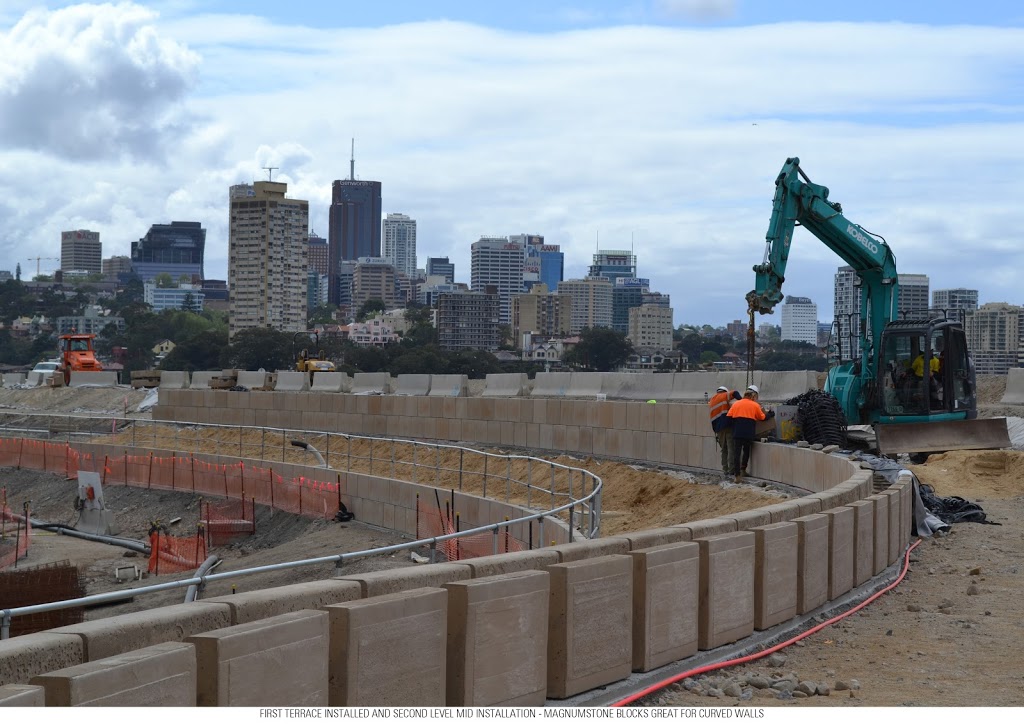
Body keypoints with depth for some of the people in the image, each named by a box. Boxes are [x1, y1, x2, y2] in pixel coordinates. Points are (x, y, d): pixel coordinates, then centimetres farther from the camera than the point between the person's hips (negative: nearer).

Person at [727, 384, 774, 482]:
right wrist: (770, 414, 30)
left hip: (737, 433, 0)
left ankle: (737, 475, -5)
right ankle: (743, 469, 22)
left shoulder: (736, 404, 7)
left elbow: (729, 416, 1)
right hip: (749, 433, 0)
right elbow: (762, 417, 12)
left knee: (736, 453, 1)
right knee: (746, 451, 22)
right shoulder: (755, 405, 3)